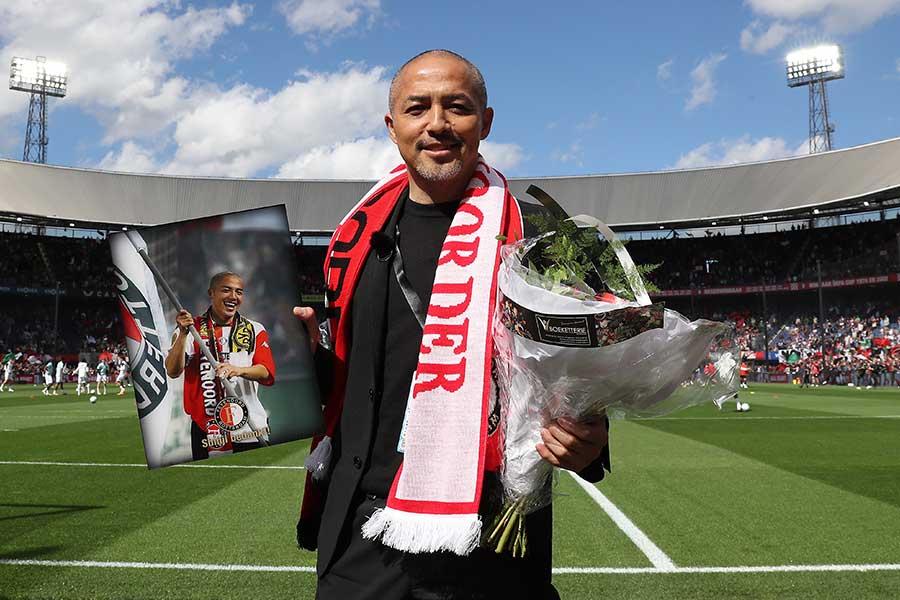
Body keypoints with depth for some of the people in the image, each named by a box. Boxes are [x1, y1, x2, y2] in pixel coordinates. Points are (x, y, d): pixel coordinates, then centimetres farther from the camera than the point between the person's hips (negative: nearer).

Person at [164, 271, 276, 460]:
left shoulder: (255, 330, 6)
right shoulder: (191, 328, 4)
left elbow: (268, 374, -7)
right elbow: (173, 372, -8)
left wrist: (239, 370, -25)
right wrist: (183, 334, -21)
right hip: (206, 429, -1)